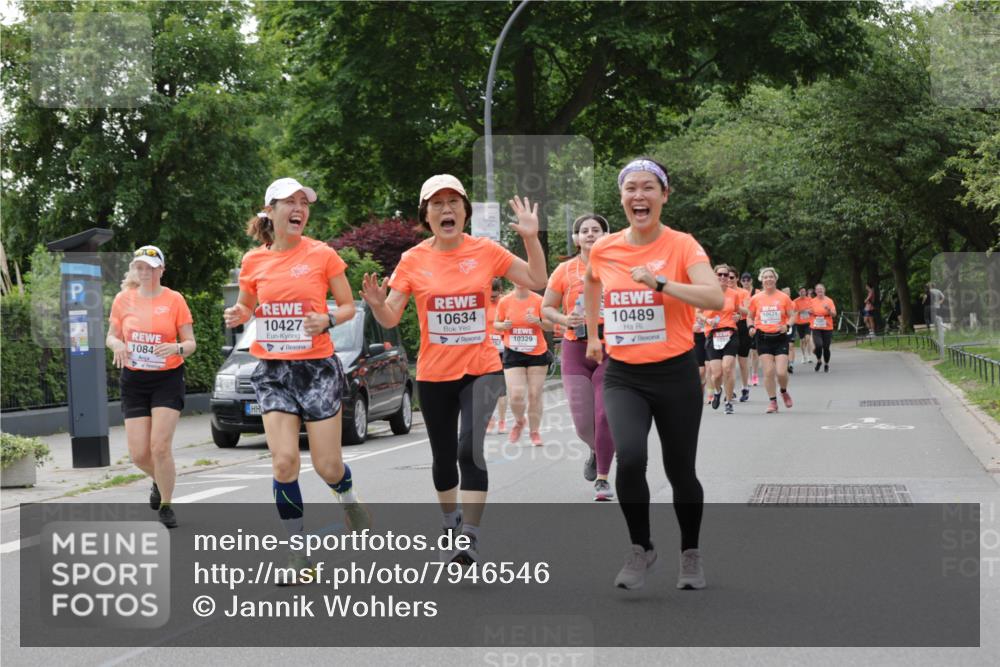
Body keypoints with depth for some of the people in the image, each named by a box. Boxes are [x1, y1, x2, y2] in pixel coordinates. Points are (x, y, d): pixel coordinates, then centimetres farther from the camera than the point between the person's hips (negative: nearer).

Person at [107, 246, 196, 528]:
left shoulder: (174, 299, -4)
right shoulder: (123, 299, 2)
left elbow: (190, 343, -1)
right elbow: (111, 336, 11)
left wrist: (177, 348, -23)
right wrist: (117, 344, -13)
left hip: (168, 379, -2)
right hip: (134, 380, 3)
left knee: (160, 447, -12)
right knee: (138, 453, -2)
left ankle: (166, 506, 7)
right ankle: (159, 480, 33)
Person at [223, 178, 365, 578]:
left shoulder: (322, 255, -4)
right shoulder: (254, 261, 3)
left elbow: (348, 306, 4)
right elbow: (245, 308, 17)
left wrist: (328, 320, -17)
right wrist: (237, 316, -6)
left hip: (318, 368, -2)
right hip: (272, 371, 2)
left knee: (327, 466, 0)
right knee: (284, 462, -10)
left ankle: (349, 500, 38)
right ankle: (300, 553, 4)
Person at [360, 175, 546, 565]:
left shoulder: (485, 251, -3)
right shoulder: (413, 260, -4)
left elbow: (537, 281, 1)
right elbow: (391, 318, -4)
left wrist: (530, 238, -12)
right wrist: (378, 304, -27)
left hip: (481, 370, -1)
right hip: (434, 375, 2)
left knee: (470, 448, -21)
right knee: (444, 457, 14)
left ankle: (470, 539, -17)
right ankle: (451, 520, 41)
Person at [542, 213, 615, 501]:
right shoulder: (565, 270, 3)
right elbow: (546, 308, 8)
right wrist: (565, 320, -11)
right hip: (576, 349, 2)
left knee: (605, 415, -10)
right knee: (582, 421, 1)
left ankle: (602, 479, 2)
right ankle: (597, 451, 36)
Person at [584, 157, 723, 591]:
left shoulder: (682, 246, -9)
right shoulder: (603, 250, 1)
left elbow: (715, 298, -24)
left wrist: (659, 282, -31)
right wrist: (592, 334, 24)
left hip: (675, 374, -1)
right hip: (623, 376, 2)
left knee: (680, 470, 7)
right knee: (630, 458, -21)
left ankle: (690, 555, 32)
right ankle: (641, 549, 0)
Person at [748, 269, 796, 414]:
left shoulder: (784, 297, -1)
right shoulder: (756, 298, 3)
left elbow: (792, 316, 4)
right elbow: (750, 316, 14)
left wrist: (787, 326, -15)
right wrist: (751, 327, -5)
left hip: (780, 337, -1)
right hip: (763, 337, 1)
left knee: (781, 372, -8)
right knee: (768, 371, -4)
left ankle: (784, 392, 24)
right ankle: (772, 401, 9)